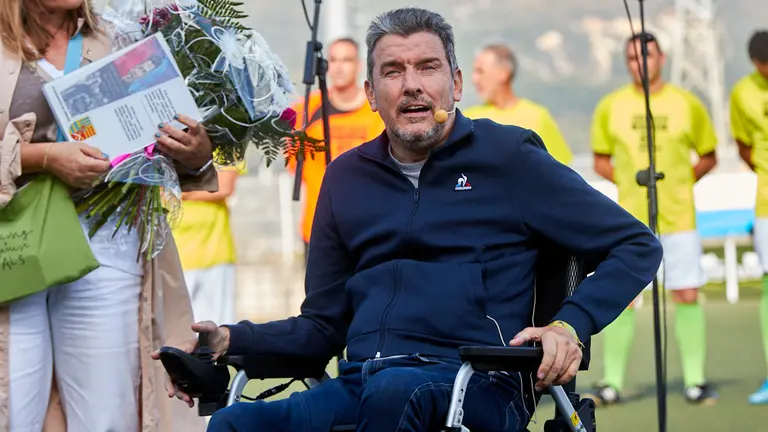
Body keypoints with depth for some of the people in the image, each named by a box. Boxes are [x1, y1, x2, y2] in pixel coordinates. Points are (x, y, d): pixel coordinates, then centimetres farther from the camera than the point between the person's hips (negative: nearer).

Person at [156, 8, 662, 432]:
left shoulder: (507, 158, 8)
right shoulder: (348, 176, 21)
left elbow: (638, 245, 8)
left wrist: (570, 326, -9)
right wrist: (232, 340, 6)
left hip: (474, 391, -3)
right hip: (356, 387, 3)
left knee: (392, 389, -40)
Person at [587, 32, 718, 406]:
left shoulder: (687, 104, 3)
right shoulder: (610, 107, 4)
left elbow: (707, 157, 14)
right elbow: (601, 161, 14)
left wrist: (681, 181, 3)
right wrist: (630, 181, 2)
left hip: (678, 217, 0)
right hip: (629, 218, 0)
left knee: (687, 296, -1)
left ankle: (694, 380, 8)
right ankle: (612, 382, 4)